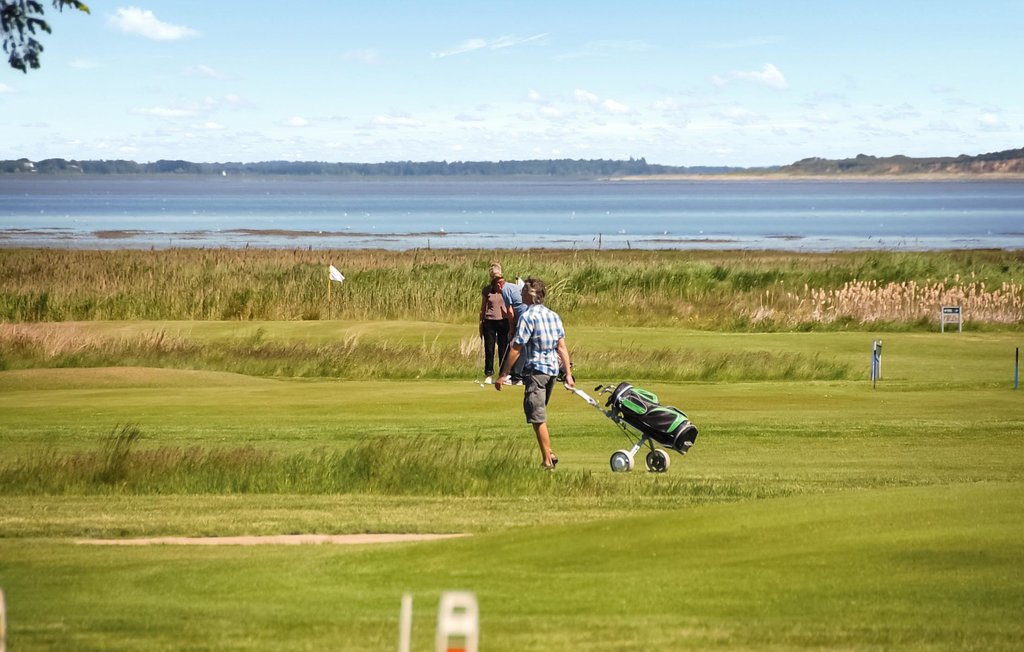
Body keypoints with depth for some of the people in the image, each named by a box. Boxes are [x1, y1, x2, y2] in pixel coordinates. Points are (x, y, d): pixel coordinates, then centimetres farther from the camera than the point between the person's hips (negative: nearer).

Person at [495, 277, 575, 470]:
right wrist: (568, 373, 12)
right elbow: (561, 347, 9)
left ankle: (547, 460, -4)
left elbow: (516, 349, -13)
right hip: (553, 368, 8)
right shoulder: (553, 315, 9)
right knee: (540, 414, 20)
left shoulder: (527, 316, -13)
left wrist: (503, 375, -9)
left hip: (535, 369, -8)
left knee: (538, 418, -3)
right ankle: (548, 453, 17)